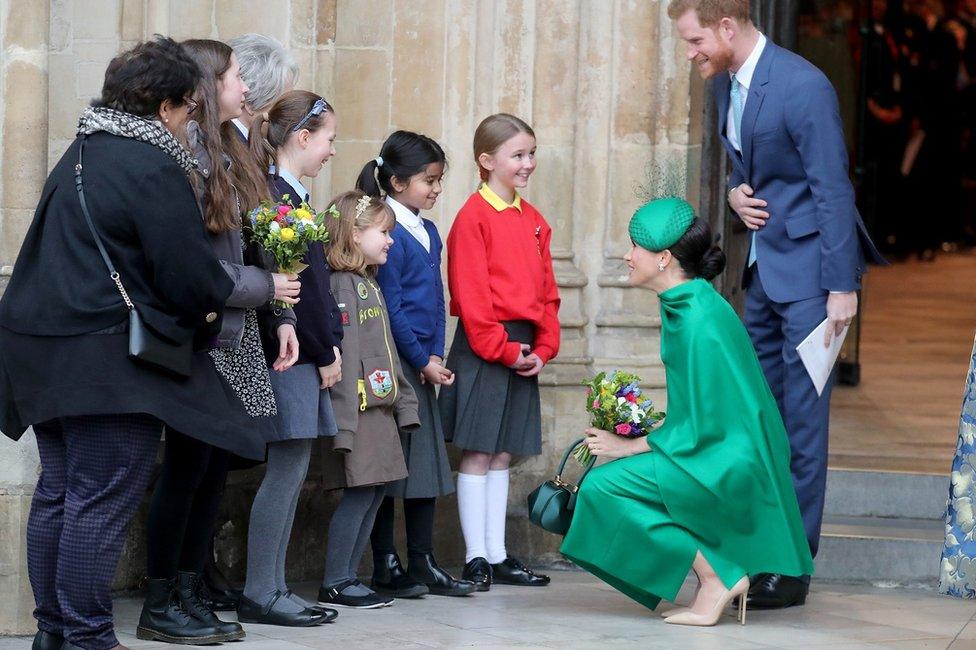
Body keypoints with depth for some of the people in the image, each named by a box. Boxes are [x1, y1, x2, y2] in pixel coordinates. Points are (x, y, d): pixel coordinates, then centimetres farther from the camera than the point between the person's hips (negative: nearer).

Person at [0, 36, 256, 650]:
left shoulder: (81, 155, 14)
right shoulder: (154, 171, -16)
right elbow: (191, 272, -16)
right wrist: (216, 306, 7)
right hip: (108, 357, -9)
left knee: (58, 491, 14)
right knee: (102, 501, -5)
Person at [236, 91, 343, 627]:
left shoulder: (290, 195, 16)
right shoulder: (277, 198, -15)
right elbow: (293, 287, -18)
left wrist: (330, 345, 9)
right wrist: (324, 355, -12)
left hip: (305, 356, 10)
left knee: (291, 471, 10)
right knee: (287, 468, -7)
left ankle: (272, 588, 13)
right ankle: (260, 595, -3)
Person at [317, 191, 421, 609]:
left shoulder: (370, 284, 19)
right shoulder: (338, 284, -12)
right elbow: (339, 355, -18)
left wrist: (404, 403, 20)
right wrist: (342, 421, -23)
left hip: (380, 408, 10)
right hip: (356, 409, -10)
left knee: (374, 492, 8)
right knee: (359, 492, -10)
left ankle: (347, 577, 12)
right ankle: (334, 583, -4)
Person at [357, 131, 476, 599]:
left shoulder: (428, 232, 14)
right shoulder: (388, 233, -13)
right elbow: (391, 310, -15)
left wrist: (435, 357, 8)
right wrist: (422, 361, -12)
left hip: (423, 364, 9)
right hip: (394, 365, -9)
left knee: (427, 463, 9)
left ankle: (422, 563, 15)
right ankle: (385, 566, 4)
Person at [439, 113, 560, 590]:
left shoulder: (533, 220, 13)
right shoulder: (473, 217, -9)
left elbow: (547, 290, 14)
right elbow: (471, 294, -14)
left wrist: (542, 349, 2)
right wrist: (502, 349, -15)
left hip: (524, 350, 7)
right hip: (483, 350, -7)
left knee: (502, 455, 11)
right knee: (477, 454, -2)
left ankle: (498, 556, 14)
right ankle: (476, 558, 1)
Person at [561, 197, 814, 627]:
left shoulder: (699, 322, -22)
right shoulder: (686, 305, 7)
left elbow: (702, 426, -20)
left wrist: (631, 446, -11)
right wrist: (644, 434, 8)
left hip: (727, 467, -10)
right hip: (716, 451, 10)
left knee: (604, 487, -16)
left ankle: (717, 578, -9)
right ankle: (721, 572, 12)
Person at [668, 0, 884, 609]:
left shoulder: (802, 86, -18)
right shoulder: (725, 82, 8)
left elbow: (833, 188, -18)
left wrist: (842, 287, -18)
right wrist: (737, 192, 1)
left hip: (809, 266, -9)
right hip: (765, 264, 9)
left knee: (802, 415, -6)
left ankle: (794, 566, -2)